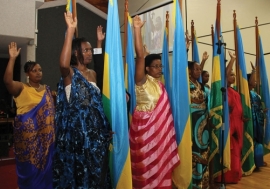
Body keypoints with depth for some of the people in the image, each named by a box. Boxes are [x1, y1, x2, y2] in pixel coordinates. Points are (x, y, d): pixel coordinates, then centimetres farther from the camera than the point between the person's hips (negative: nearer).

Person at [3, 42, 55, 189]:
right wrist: (12, 58, -29)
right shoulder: (21, 88, -5)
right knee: (29, 166, 5)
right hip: (27, 134, -4)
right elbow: (7, 80, -26)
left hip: (44, 135, 5)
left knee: (44, 164, 12)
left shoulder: (46, 89, 11)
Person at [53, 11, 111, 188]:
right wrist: (70, 30, -33)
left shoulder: (93, 73, 11)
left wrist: (106, 128, 15)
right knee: (78, 168, 4)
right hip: (76, 128, -6)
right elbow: (63, 63, -34)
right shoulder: (69, 73, -8)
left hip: (95, 129, 6)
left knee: (96, 168, 15)